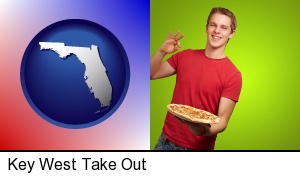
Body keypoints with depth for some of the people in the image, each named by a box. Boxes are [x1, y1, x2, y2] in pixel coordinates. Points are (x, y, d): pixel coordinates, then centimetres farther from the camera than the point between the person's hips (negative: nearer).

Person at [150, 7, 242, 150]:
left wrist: (204, 131, -34)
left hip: (198, 147, -4)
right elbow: (151, 74, 3)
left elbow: (222, 121, -13)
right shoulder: (185, 56, 1)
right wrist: (161, 52, -14)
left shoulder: (233, 75, -13)